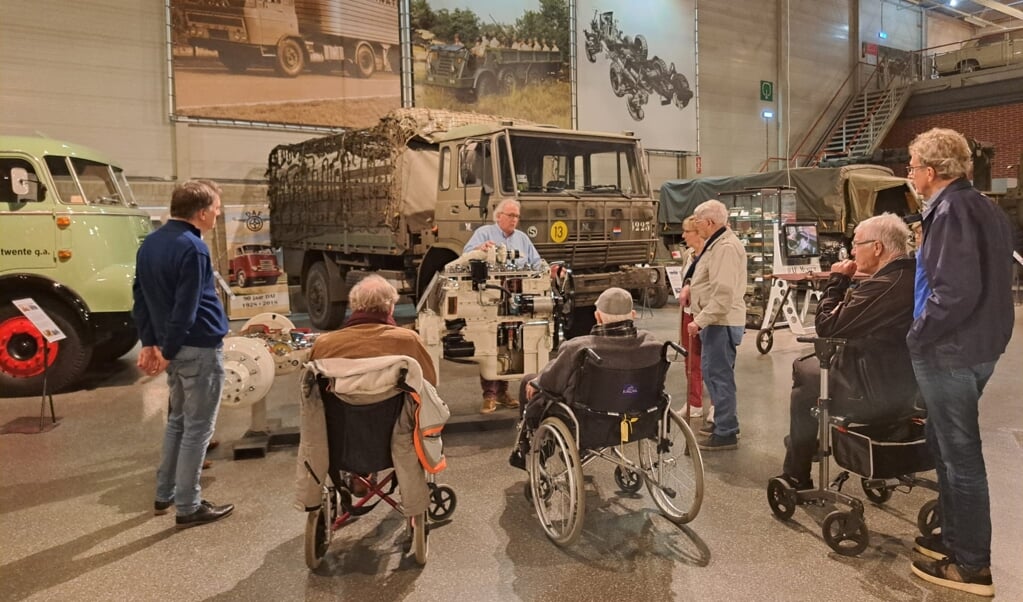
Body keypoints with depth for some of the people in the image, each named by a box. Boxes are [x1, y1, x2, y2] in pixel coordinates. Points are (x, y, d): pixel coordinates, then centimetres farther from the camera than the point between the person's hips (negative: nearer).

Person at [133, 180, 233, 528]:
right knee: (197, 428, 1)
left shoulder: (149, 243, 9)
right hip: (199, 348, -9)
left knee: (178, 419, 21)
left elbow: (140, 297, 12)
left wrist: (149, 342, 12)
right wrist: (167, 351, -11)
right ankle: (188, 507, 10)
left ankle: (165, 494, 30)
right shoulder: (193, 248, -19)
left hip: (176, 347, 9)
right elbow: (186, 307, -20)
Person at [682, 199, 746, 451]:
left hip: (721, 322, -11)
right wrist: (692, 286, 11)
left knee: (719, 375, -4)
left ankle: (726, 433, 4)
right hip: (715, 320, 11)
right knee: (711, 371, 19)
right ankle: (723, 421, 32)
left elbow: (723, 294, -26)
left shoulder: (725, 247, -19)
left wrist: (699, 321, -24)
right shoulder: (717, 242, 15)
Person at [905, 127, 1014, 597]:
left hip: (950, 351, -10)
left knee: (959, 455, 1)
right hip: (978, 346, 10)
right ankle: (955, 537, 34)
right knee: (949, 447, 20)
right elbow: (986, 280, 17)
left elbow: (955, 291, -27)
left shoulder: (951, 211, -19)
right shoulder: (984, 207, 12)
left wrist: (918, 335, -15)